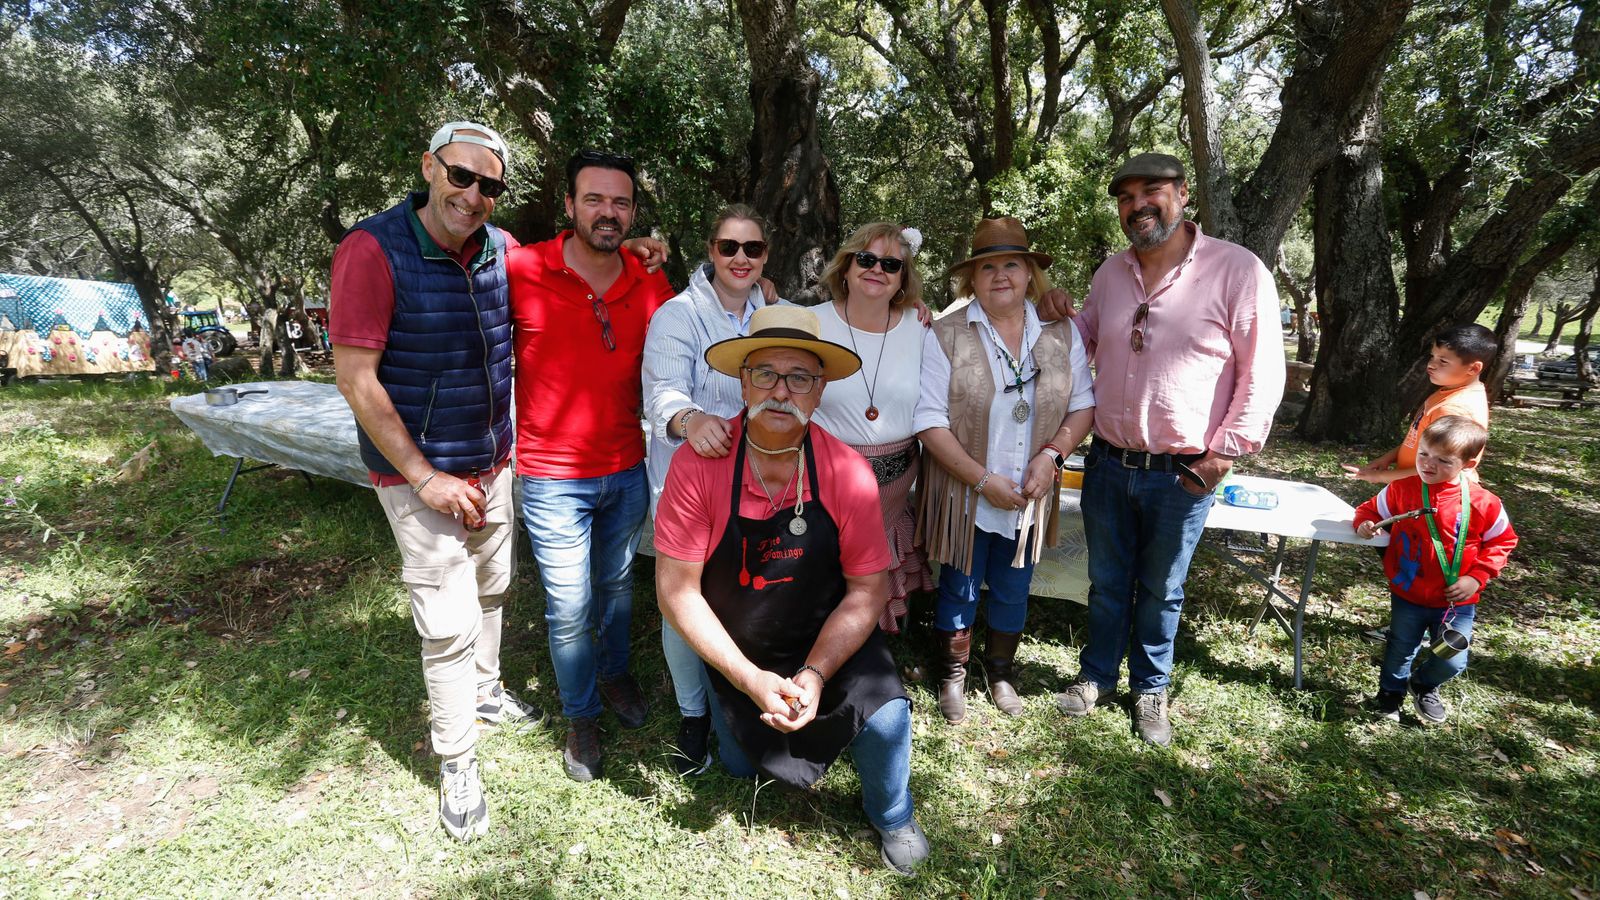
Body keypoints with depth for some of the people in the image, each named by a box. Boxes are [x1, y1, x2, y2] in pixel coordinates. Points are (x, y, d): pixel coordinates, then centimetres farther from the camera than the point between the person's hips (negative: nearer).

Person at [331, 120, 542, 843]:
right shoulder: (374, 250, -17)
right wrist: (426, 478, -17)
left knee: (491, 591, 22)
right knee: (448, 624, 0)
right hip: (418, 473, -6)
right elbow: (355, 378, -18)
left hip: (493, 463, 6)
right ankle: (456, 764, 19)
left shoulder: (501, 249, -1)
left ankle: (484, 690, 46)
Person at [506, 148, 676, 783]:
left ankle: (615, 675, 47)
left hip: (628, 469, 4)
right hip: (553, 477, -3)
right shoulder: (521, 271, -13)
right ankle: (581, 717, 30)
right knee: (569, 609, 7)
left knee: (618, 584, 22)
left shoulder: (651, 283, -1)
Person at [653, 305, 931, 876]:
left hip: (831, 638, -1)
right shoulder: (697, 465, -23)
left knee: (885, 720, -23)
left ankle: (891, 816, 12)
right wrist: (750, 679, -24)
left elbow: (866, 589, -13)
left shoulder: (848, 474, -21)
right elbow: (677, 590, -19)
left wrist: (815, 673, -24)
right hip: (737, 652, 1)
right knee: (740, 767, 16)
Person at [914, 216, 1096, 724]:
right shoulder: (946, 336, -11)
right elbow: (930, 420, -15)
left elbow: (1083, 404, 4)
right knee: (960, 588, 13)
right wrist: (983, 480, -18)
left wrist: (1051, 454, -13)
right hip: (964, 496, -3)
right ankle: (953, 674, 37)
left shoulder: (1061, 335, 1)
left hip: (1028, 498, 3)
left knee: (1012, 591, 19)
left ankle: (1001, 671, 43)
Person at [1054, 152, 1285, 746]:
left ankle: (1150, 689, 37)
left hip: (1182, 474, -3)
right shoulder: (1110, 273, 6)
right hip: (1108, 465, 4)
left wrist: (1226, 451, -12)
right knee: (1107, 583, 18)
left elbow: (1263, 374, -9)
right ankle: (1096, 675, 38)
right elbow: (1083, 340, 22)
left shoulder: (1238, 271, -11)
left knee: (1160, 592, 15)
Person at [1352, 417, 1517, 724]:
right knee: (1400, 653, 14)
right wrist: (1364, 523, -19)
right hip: (1407, 596, 0)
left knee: (1453, 661, 2)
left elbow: (1503, 540, -1)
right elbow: (1372, 509, 3)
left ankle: (1424, 686, 36)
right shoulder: (1401, 489, -12)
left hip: (1457, 601, 0)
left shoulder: (1484, 503, -13)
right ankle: (1391, 693, 41)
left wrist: (1476, 577, -9)